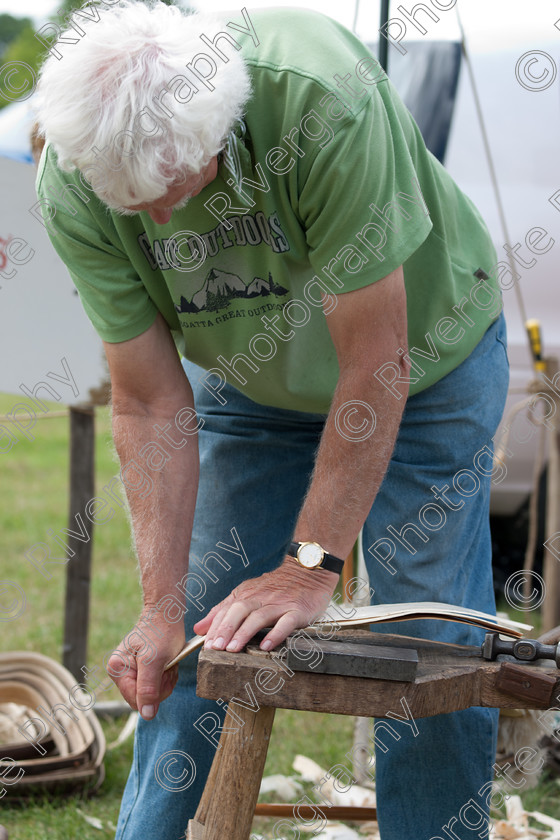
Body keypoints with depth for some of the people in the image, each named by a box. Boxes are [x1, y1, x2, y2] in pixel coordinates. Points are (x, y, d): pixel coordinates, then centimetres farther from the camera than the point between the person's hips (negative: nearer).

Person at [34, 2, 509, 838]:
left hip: (425, 354, -3)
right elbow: (151, 406, -19)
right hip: (246, 378, 3)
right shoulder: (73, 185, -27)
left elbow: (375, 363, -33)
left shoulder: (322, 96, -40)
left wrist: (309, 566, -30)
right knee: (191, 656, -1)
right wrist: (162, 607, -24)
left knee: (432, 651, -7)